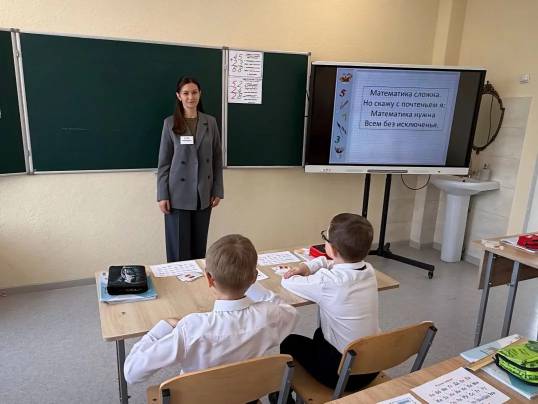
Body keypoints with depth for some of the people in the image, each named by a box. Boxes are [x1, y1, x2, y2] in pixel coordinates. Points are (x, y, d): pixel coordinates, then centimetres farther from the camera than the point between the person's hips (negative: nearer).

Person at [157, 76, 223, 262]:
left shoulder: (210, 122, 5)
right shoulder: (170, 123, -1)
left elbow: (217, 159, 6)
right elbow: (163, 162, -1)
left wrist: (218, 191, 3)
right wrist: (162, 195, -6)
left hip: (203, 194, 2)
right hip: (178, 194, -2)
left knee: (199, 245, 10)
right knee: (179, 248, 4)